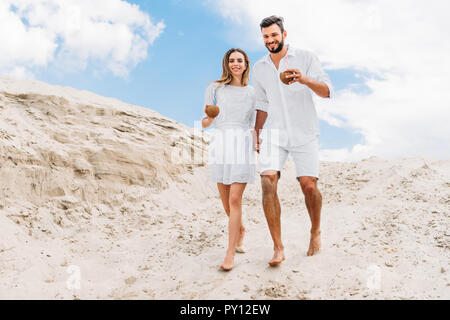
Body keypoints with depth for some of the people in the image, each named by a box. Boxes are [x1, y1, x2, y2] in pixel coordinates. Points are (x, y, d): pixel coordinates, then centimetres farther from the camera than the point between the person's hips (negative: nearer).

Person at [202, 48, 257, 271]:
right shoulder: (215, 89, 8)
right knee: (225, 199, 8)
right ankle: (240, 229, 39)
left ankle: (230, 254, -7)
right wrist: (208, 120, -15)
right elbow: (205, 122, 7)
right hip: (220, 143, 1)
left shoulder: (252, 93, 13)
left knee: (235, 199, -10)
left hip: (243, 145, -1)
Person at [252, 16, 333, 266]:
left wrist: (304, 79, -28)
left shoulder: (306, 58, 0)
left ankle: (316, 230, 24)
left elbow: (327, 91, -10)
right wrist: (257, 133, 16)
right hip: (274, 132, 3)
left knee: (309, 185, -7)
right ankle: (278, 248, -12)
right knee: (268, 182, -17)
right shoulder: (260, 68, 13)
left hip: (304, 132, -2)